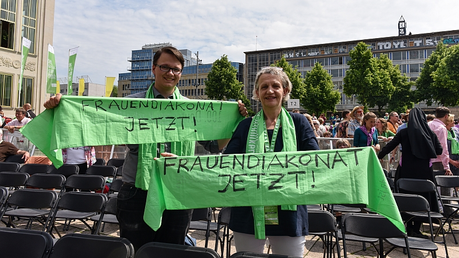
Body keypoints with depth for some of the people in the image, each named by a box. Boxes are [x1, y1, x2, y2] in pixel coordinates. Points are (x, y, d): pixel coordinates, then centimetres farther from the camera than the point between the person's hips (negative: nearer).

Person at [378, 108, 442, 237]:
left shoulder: (404, 132, -4)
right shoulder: (430, 133, 1)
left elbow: (389, 146, -6)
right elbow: (439, 150, 6)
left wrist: (378, 157, 4)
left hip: (407, 171, -1)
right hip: (424, 171, 1)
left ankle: (409, 227, 15)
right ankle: (416, 229, 10)